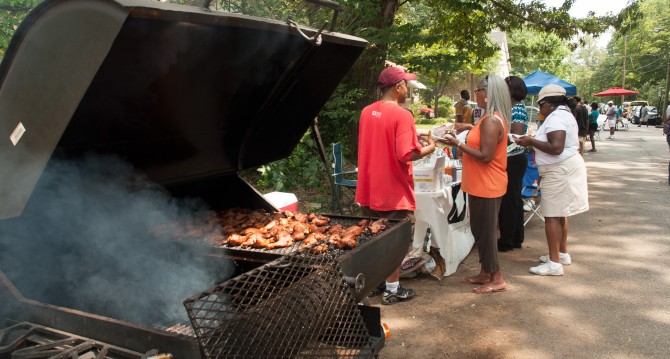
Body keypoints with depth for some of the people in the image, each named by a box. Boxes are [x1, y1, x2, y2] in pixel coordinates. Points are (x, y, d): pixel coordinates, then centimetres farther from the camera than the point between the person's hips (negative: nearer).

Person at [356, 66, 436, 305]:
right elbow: (405, 155, -23)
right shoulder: (402, 115, -17)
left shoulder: (367, 112, 6)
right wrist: (428, 148, -5)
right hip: (394, 191, -7)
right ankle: (392, 289, 16)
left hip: (370, 189, 7)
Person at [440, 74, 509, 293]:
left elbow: (485, 156, -26)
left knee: (485, 232, 0)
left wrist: (458, 144, -20)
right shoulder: (492, 118, 11)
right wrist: (470, 128, 15)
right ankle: (485, 273, 28)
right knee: (480, 230, 17)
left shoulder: (491, 121, -21)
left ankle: (497, 279, 11)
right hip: (482, 185, 11)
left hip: (486, 186, -11)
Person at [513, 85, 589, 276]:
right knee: (559, 213, 19)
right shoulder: (566, 115, 17)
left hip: (559, 171, -11)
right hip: (566, 167, 11)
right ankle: (562, 254, 30)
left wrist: (531, 141, -18)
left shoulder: (556, 118, -18)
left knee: (552, 216, -8)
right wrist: (535, 141, 14)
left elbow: (556, 147, -28)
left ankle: (554, 263, -5)